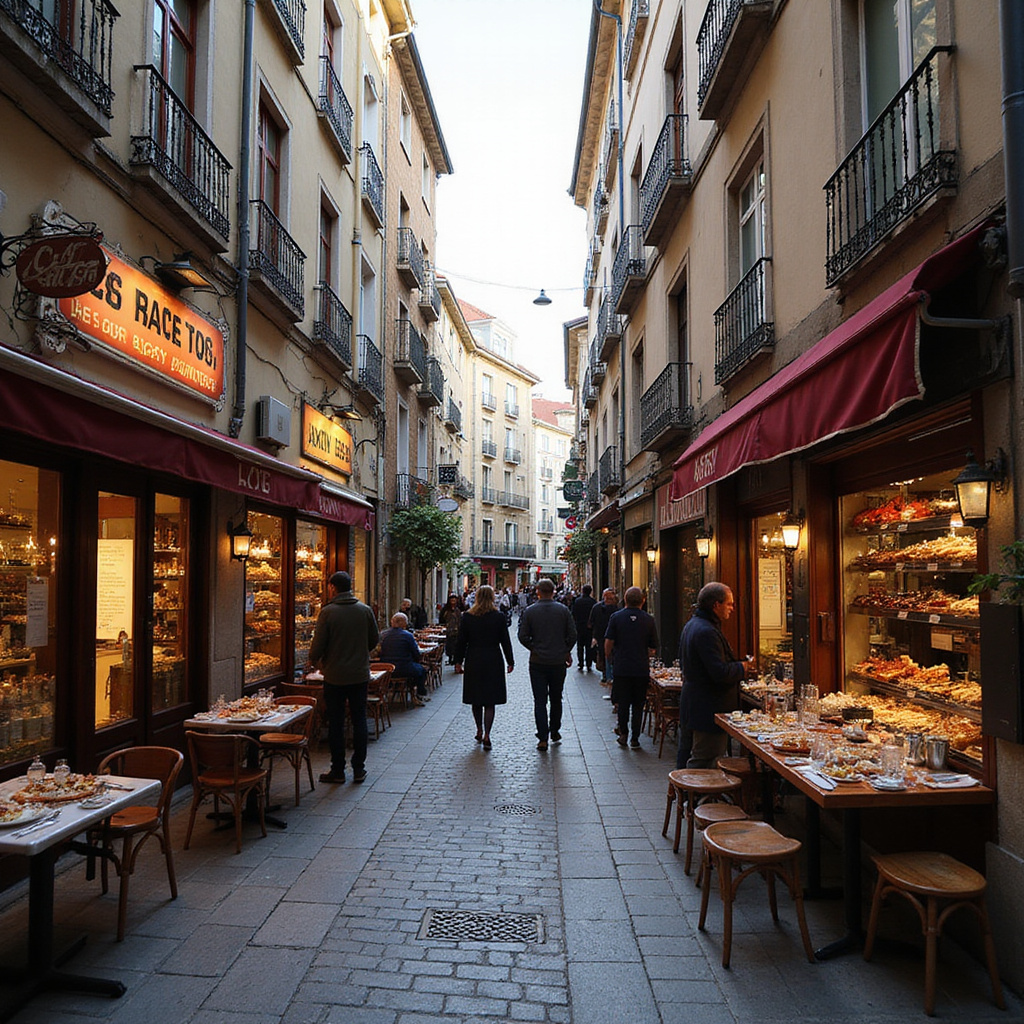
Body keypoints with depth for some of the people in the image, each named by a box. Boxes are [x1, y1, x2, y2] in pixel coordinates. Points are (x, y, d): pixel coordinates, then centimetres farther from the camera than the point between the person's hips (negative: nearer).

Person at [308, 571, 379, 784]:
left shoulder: (327, 612, -11)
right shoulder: (365, 610, -1)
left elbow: (318, 644, -11)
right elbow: (374, 640, 7)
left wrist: (313, 661, 10)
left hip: (335, 676, -3)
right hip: (360, 674, 3)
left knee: (336, 723, 7)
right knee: (359, 720, 11)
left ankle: (338, 770, 13)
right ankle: (359, 769, 15)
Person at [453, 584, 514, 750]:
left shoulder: (467, 617, -2)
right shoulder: (499, 617, -6)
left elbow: (461, 641, 1)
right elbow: (505, 641, -2)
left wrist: (458, 661, 9)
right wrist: (510, 662, 8)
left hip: (473, 662, 2)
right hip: (493, 662, -1)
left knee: (476, 700, 15)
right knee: (490, 701, 3)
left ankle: (479, 731, 25)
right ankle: (486, 735, -3)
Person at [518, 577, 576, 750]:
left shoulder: (530, 611, -5)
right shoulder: (564, 610, -3)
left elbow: (523, 636, -7)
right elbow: (572, 635, -4)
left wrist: (534, 649, 9)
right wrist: (566, 652, 11)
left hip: (537, 663, -1)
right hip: (558, 662, 2)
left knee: (540, 700, 2)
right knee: (556, 699, 17)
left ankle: (543, 738, -3)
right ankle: (555, 732, 28)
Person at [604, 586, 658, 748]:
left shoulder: (616, 617, -4)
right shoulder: (649, 620, 0)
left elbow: (608, 642, -7)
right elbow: (653, 648, 5)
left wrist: (608, 658, 10)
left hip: (621, 668, -1)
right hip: (641, 668, 1)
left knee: (622, 702, 11)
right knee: (638, 704, 9)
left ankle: (623, 732, 8)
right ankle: (635, 737, 11)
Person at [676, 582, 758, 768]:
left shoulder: (691, 625, 11)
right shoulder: (707, 632, -22)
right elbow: (720, 673, -27)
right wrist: (742, 668, -6)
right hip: (708, 709, -11)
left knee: (685, 756, 18)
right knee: (703, 762, -3)